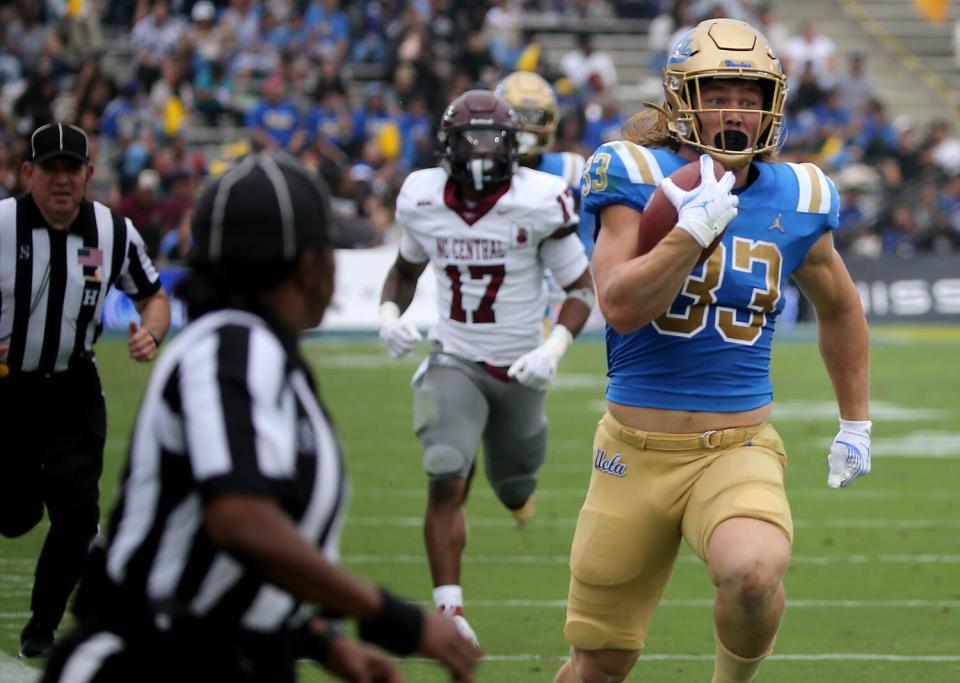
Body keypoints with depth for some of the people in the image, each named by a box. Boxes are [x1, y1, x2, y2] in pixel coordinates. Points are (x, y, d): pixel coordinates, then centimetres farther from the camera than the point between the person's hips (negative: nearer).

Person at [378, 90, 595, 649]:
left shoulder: (539, 203, -16)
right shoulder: (423, 200, -6)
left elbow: (582, 288, -8)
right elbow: (406, 268, 14)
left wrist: (555, 349, -23)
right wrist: (390, 314, -6)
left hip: (519, 367, 0)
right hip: (454, 364, 0)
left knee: (515, 490, 17)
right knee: (447, 484, -19)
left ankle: (518, 486, 57)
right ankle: (450, 610, -18)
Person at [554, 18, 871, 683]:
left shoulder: (796, 200, 3)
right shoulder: (639, 178, -6)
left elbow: (840, 309, 21)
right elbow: (622, 306, -19)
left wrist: (856, 423, 23)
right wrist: (696, 226, -24)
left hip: (738, 451, 1)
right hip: (637, 453, -1)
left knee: (754, 574, -32)